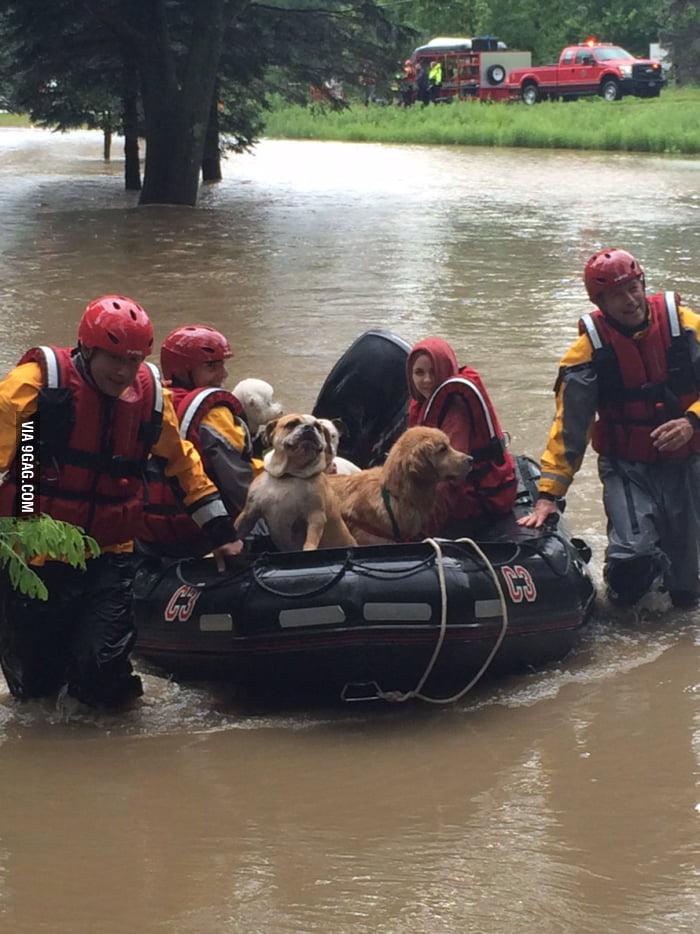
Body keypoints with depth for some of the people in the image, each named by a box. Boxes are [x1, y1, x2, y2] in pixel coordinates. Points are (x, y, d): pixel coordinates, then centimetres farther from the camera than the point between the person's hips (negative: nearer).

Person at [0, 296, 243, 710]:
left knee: (103, 680, -14)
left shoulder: (150, 392, 2)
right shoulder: (38, 381, -12)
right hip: (35, 553, -2)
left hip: (109, 556, 3)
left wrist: (221, 531, 14)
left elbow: (183, 461, 16)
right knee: (35, 685, 6)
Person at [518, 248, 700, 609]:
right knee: (634, 554, -25)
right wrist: (549, 493, -11)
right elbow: (568, 425, -7)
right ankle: (622, 591, 12)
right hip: (625, 467, -1)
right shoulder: (590, 348, -9)